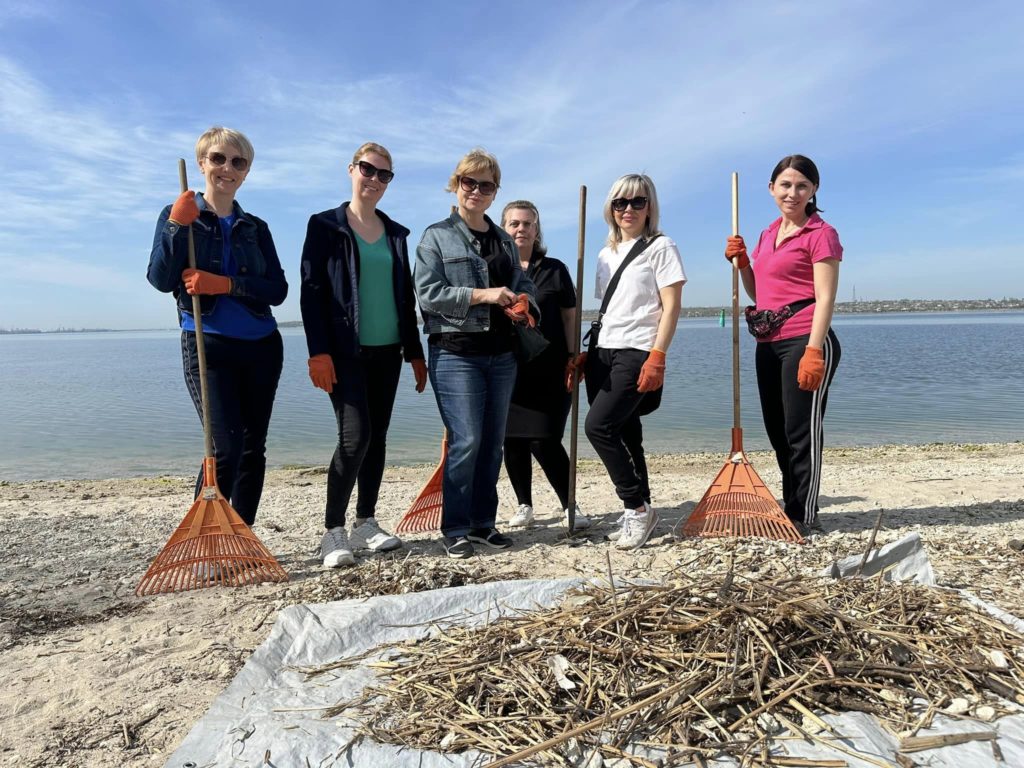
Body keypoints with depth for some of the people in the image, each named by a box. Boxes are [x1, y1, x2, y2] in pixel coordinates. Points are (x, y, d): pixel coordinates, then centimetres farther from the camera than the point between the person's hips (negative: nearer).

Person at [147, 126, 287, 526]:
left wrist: (226, 284, -14)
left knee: (253, 448, 7)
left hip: (261, 347, 4)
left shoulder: (255, 227, 12)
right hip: (208, 345, -4)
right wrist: (177, 226, -17)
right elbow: (161, 280, -7)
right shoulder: (178, 215, 5)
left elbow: (278, 290, 0)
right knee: (225, 448, -14)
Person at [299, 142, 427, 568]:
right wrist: (319, 352, -16)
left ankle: (366, 523, 20)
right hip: (346, 351, -5)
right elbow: (311, 290, -6)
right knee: (355, 436, -13)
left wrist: (415, 352, 13)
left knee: (377, 437, 8)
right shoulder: (325, 225, 1)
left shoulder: (396, 233, 14)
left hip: (387, 352, 5)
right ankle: (333, 531, 1)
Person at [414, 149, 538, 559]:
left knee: (493, 442, 8)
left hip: (500, 353, 6)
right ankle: (455, 529, 5)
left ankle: (483, 522, 20)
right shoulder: (437, 236, 2)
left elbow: (523, 285, 21)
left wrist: (524, 305, -4)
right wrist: (482, 295, -17)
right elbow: (427, 293, -9)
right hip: (456, 352, -5)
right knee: (466, 441, -10)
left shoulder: (505, 241, 18)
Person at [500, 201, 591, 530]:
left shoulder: (554, 270, 7)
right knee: (513, 441, 7)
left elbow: (569, 317, 7)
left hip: (548, 370, -2)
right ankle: (524, 505, 22)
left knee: (545, 441, -8)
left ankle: (570, 506, 6)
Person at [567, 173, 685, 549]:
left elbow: (671, 307, -7)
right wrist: (585, 354, 14)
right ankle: (637, 513, 17)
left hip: (636, 353, -7)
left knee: (598, 426, -17)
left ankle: (638, 507, -2)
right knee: (623, 434, 7)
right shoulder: (606, 253, 19)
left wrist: (657, 357, -17)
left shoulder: (660, 247, 0)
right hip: (603, 353, 7)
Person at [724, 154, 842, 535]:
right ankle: (790, 508, 25)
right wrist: (741, 261, 7)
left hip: (806, 341, -8)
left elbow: (825, 297, -12)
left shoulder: (820, 233, -4)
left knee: (802, 429, -4)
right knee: (778, 431, 12)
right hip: (769, 343, 8)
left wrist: (813, 351, -22)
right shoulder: (767, 235, 18)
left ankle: (805, 516, 7)